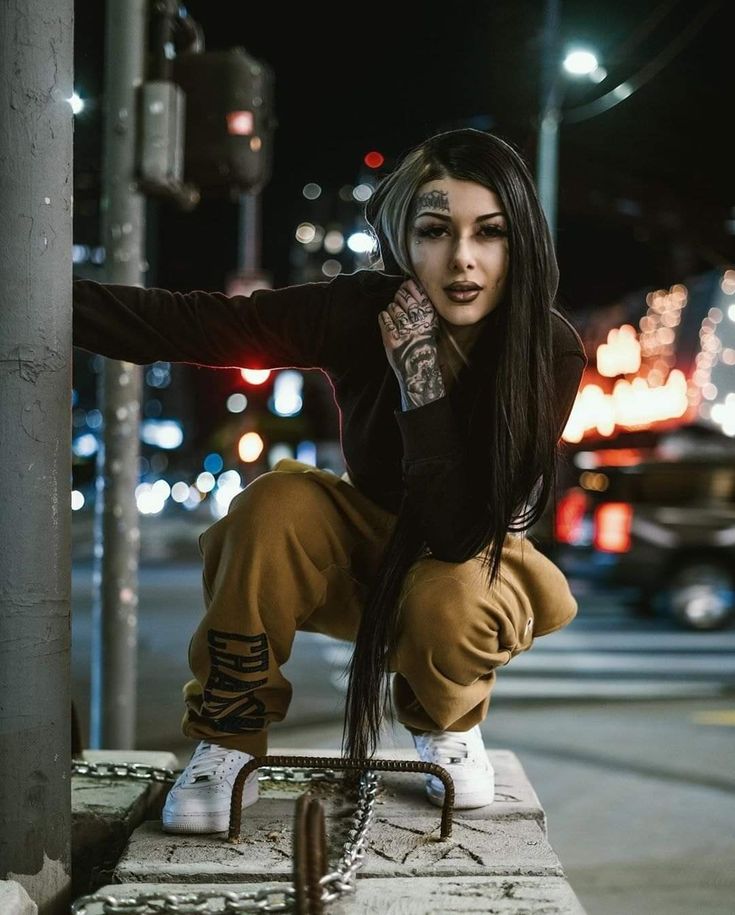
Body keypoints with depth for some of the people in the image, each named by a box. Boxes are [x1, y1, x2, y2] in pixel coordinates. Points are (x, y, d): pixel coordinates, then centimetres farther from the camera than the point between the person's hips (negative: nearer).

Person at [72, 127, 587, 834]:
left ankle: (449, 724, 1)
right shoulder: (364, 311, -23)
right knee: (275, 504, -29)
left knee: (449, 604, -36)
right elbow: (183, 323, -26)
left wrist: (420, 372, -38)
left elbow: (459, 532, -34)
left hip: (477, 561, -1)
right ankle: (227, 747, -12)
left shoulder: (551, 353, -27)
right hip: (365, 541, 2)